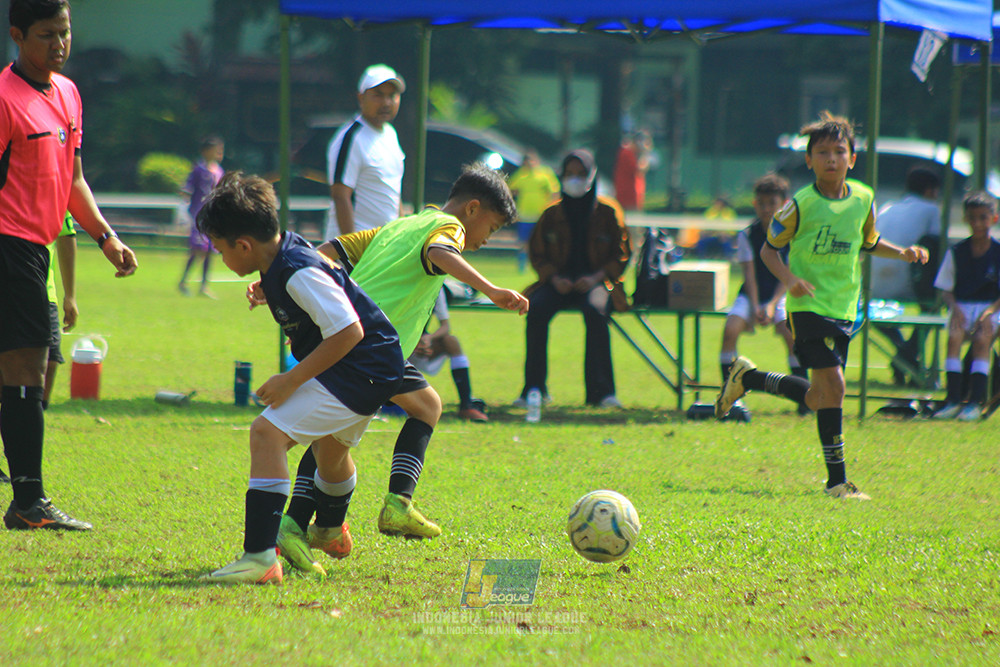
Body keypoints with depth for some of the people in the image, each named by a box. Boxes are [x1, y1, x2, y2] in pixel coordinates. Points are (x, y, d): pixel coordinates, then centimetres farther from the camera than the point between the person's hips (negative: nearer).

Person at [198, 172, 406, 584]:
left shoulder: (300, 274, -26)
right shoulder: (285, 253, 4)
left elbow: (349, 332, -31)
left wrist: (292, 380, -26)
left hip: (363, 367, -11)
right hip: (376, 367, 11)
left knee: (268, 433, -24)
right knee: (331, 447, 37)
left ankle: (260, 557, -32)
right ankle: (331, 533, 68)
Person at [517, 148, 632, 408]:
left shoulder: (607, 212, 3)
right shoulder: (552, 214, 9)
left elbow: (622, 254, 4)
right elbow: (537, 252, 14)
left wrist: (596, 277, -12)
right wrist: (554, 278, -6)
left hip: (595, 282, -2)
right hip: (560, 283, 2)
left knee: (595, 310, -36)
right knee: (536, 309, -29)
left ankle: (600, 390, -31)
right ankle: (534, 388, -22)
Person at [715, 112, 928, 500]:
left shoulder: (863, 199, 6)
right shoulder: (801, 205, -9)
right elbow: (769, 249, -1)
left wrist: (902, 253, 6)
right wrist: (789, 279, -18)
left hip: (844, 308, 6)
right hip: (808, 306, -6)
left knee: (818, 398, 11)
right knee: (833, 383, -16)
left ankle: (747, 378, 36)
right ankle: (837, 479, -9)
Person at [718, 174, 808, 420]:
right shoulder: (747, 236, -3)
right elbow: (750, 276, -7)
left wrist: (772, 305, -23)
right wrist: (755, 307, -21)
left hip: (781, 296, -1)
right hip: (752, 296, 1)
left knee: (791, 333, -28)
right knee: (731, 329, -26)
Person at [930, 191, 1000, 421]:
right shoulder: (956, 252, 5)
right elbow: (946, 290, 6)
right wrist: (955, 307, -14)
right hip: (962, 306, 1)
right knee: (954, 336, -29)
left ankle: (975, 401, -30)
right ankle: (953, 400, -30)